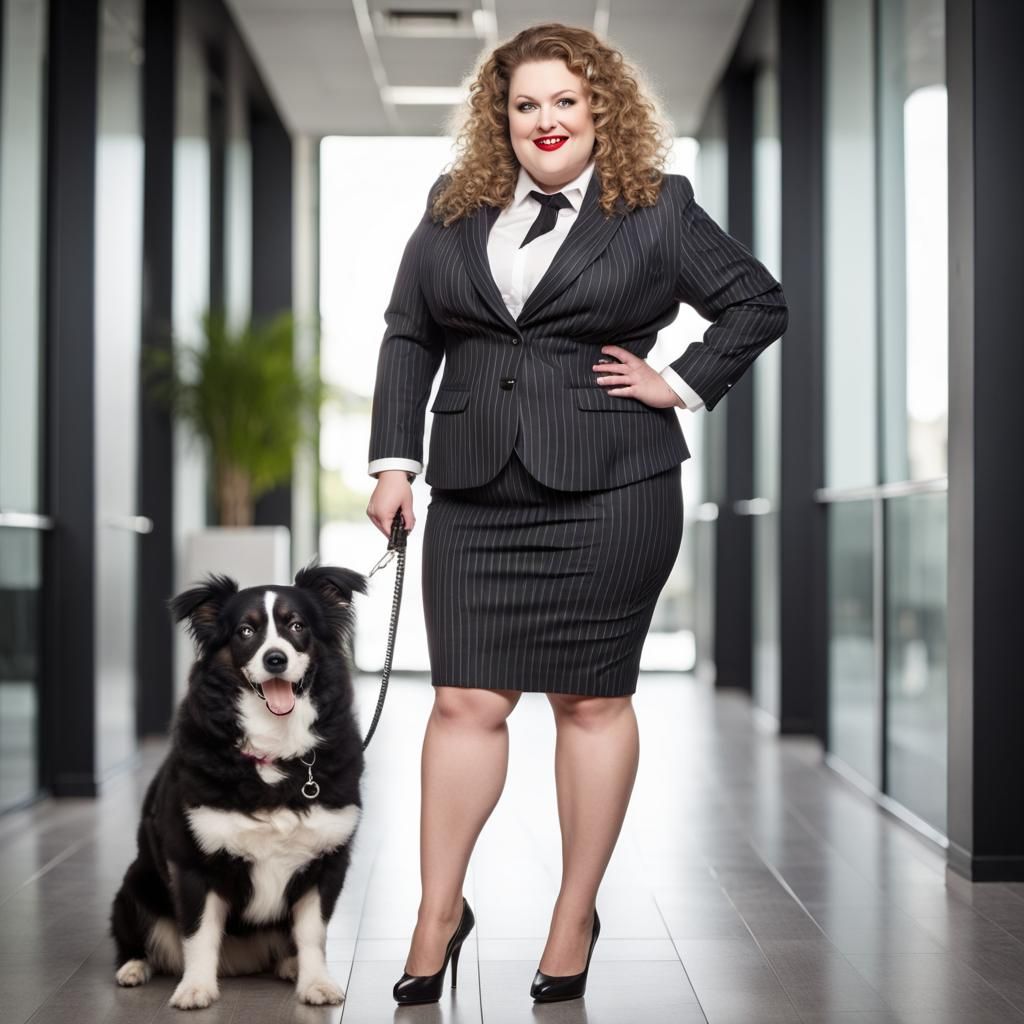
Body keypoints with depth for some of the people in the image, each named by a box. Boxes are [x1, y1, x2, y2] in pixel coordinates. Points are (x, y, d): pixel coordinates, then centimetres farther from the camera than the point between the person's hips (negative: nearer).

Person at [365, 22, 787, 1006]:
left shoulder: (657, 209, 4)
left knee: (591, 700, 5)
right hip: (474, 491, 3)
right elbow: (408, 337, 13)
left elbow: (760, 301, 10)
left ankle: (576, 916, 19)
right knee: (466, 701, 2)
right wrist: (394, 461, 6)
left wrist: (682, 383, -1)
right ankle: (438, 914, 16)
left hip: (609, 489, -2)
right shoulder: (454, 207, 11)